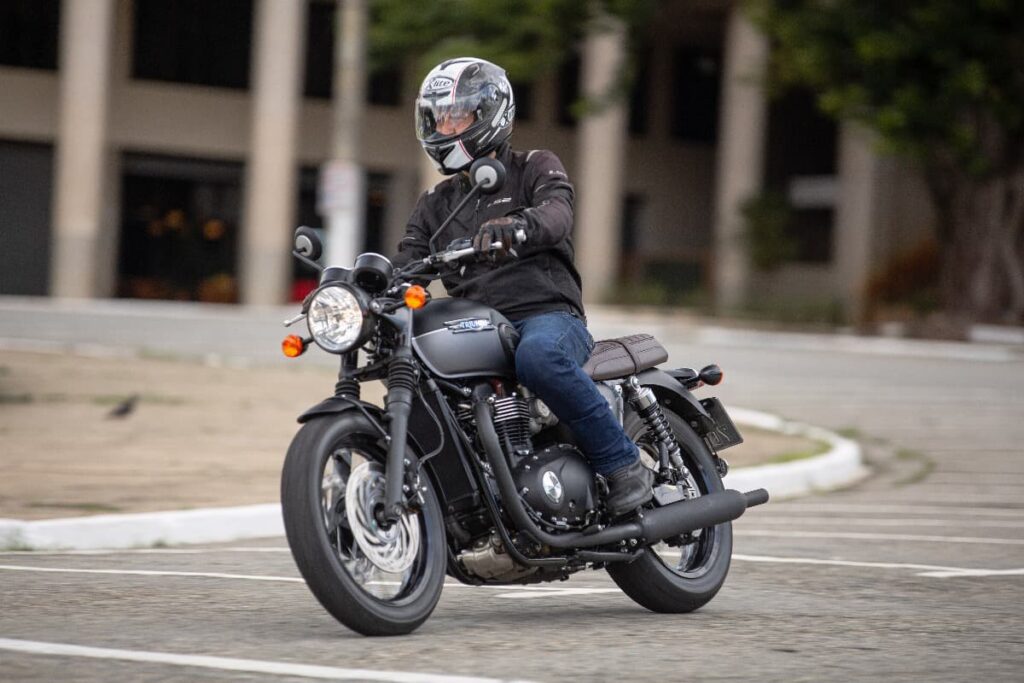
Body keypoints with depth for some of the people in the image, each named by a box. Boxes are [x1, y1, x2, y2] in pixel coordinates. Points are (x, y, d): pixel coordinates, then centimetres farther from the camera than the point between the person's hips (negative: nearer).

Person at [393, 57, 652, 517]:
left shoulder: (536, 169, 9)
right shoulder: (435, 206, 24)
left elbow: (555, 215, -14)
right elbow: (404, 267, 11)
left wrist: (513, 228, -38)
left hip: (549, 315, -5)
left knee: (538, 357, -39)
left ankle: (623, 464, -28)